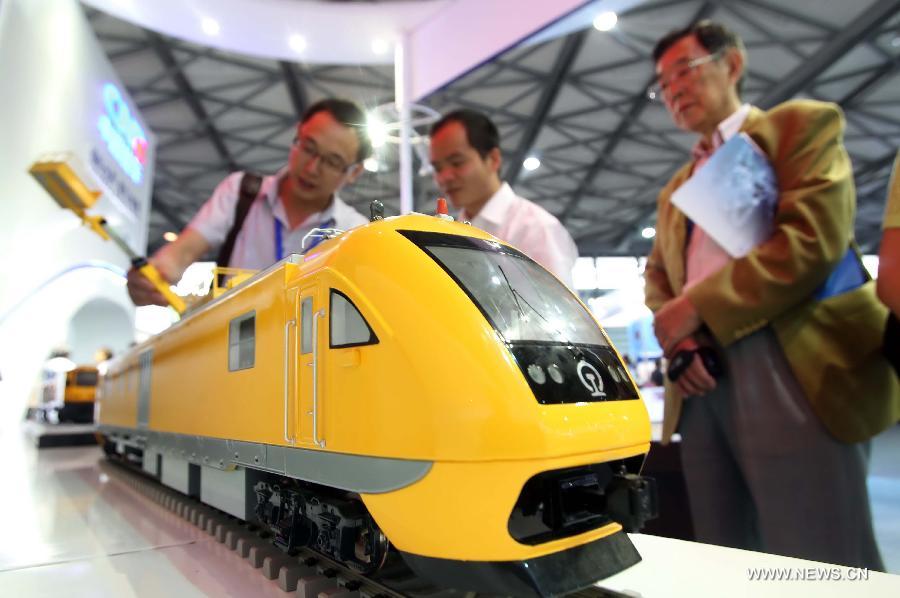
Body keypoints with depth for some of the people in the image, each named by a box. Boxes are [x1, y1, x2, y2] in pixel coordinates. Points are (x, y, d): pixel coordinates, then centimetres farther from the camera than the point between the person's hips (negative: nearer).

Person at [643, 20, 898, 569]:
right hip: (703, 380, 7)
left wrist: (697, 306, -12)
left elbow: (814, 236, -10)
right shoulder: (676, 189, 26)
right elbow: (658, 277, 21)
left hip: (793, 370, -6)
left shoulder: (803, 124, 6)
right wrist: (677, 337, -1)